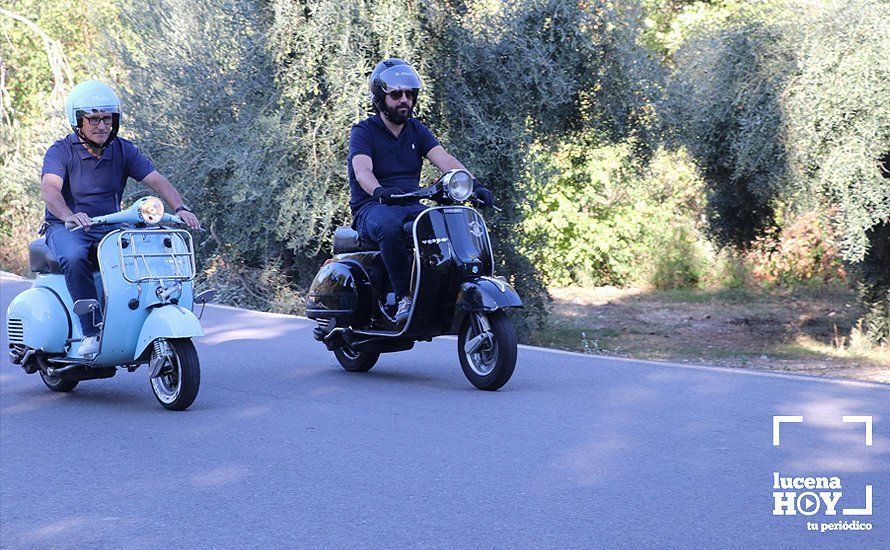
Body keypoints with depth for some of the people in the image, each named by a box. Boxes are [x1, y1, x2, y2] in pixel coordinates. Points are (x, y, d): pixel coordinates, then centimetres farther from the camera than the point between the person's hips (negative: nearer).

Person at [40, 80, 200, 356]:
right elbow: (50, 188, -25)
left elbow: (156, 180, -6)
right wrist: (69, 215, -47)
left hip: (111, 228, 3)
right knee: (74, 258, -38)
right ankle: (91, 332, -32)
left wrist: (180, 207, -26)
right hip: (67, 228, -3)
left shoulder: (124, 150, 5)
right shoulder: (60, 151, -6)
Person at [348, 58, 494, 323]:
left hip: (412, 206, 4)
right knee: (390, 227, -41)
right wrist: (379, 191, -45)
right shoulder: (363, 131, -1)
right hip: (373, 208, -4)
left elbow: (444, 159, -2)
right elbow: (362, 169, -21)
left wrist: (473, 184, -22)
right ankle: (405, 298, -33)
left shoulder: (417, 130, 14)